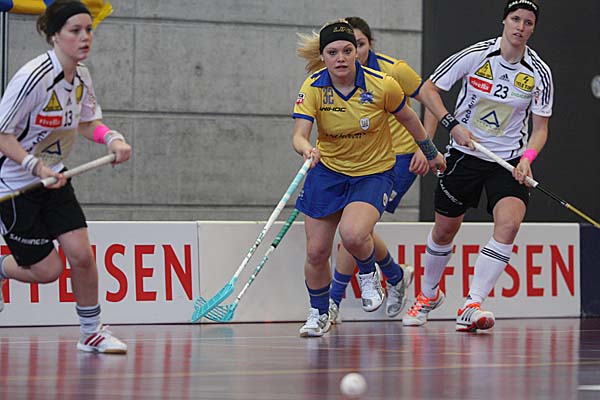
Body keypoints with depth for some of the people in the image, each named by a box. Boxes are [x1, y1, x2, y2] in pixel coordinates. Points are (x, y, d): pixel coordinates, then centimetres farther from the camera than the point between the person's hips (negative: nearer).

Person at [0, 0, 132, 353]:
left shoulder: (81, 75, -2)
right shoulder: (34, 77, -25)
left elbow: (87, 122, 15)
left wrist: (113, 139, -5)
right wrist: (36, 167, -31)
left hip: (54, 179, 6)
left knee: (81, 254, -6)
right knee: (47, 269, -3)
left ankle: (91, 332, 11)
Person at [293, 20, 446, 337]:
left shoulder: (382, 85, -18)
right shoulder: (313, 88, -15)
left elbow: (408, 118, 0)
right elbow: (299, 135, -23)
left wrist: (431, 152, 13)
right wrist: (306, 149, -46)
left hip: (374, 171, -2)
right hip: (327, 170, 2)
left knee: (353, 235, -29)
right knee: (316, 252, 1)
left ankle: (368, 272, 7)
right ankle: (319, 314, 28)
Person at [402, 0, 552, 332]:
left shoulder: (539, 73, -6)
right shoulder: (475, 56, -11)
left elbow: (540, 128, 1)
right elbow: (429, 89, -1)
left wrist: (527, 158, -17)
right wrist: (453, 124, -13)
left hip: (510, 160, 0)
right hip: (465, 154, 0)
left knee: (509, 222, -25)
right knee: (444, 229, 10)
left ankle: (472, 306, -27)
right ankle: (429, 294, 39)